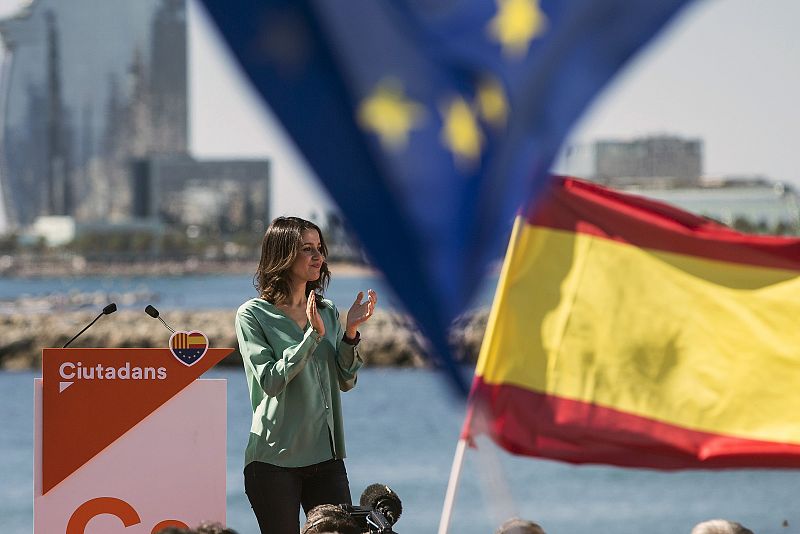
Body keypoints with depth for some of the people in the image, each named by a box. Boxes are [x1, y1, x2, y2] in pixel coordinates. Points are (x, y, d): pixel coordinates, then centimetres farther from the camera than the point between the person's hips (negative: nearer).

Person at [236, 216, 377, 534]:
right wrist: (314, 335, -19)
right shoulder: (253, 315, -4)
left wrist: (350, 333, -6)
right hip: (275, 458, -5)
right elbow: (270, 381, -15)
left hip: (326, 455, 5)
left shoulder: (328, 312, 12)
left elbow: (346, 382, 9)